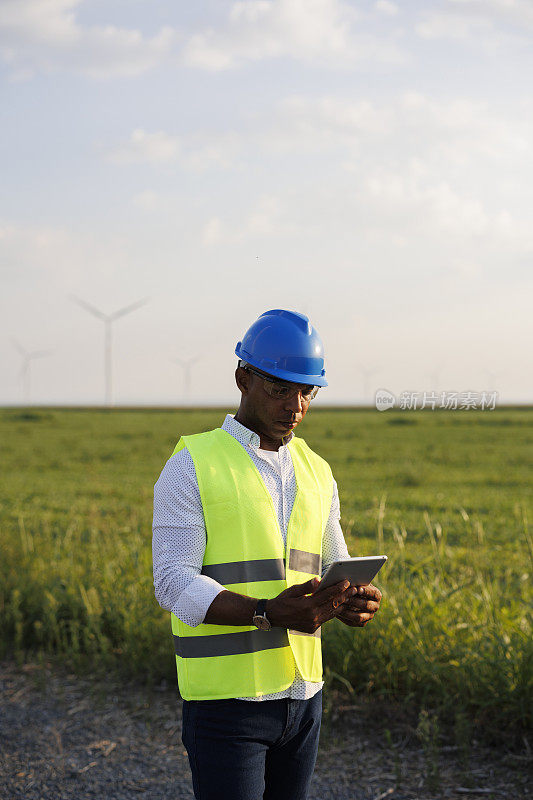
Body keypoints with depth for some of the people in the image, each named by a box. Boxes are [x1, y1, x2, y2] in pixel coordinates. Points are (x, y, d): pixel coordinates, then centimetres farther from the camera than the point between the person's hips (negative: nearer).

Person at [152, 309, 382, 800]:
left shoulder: (316, 473, 11)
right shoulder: (190, 468, -8)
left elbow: (335, 574, 14)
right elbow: (175, 585, -15)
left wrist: (356, 603, -11)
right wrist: (269, 613, -30)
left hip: (301, 694, 6)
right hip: (226, 699, -6)